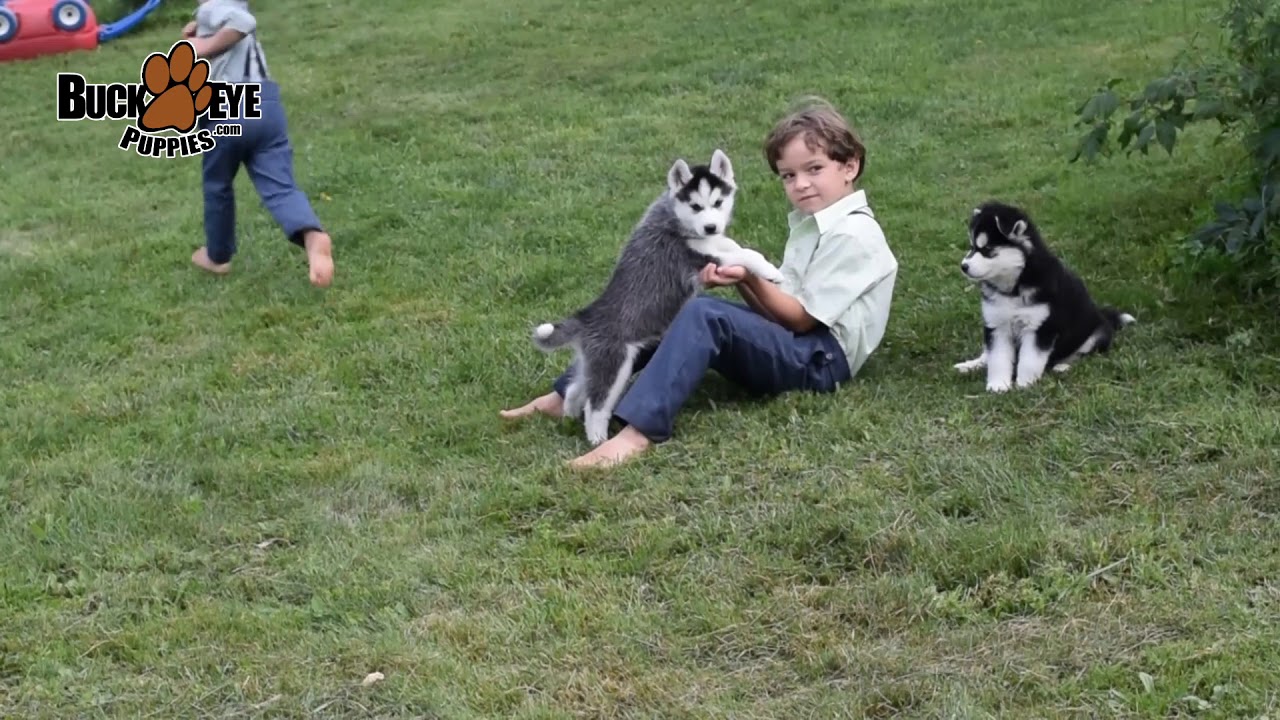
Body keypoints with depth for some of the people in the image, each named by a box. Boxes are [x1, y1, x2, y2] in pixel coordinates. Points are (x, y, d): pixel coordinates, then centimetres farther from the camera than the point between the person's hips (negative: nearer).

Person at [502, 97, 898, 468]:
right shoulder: (810, 222, 18)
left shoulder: (852, 235, -12)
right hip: (793, 343, 10)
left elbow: (802, 317, -13)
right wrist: (740, 276, -7)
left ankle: (639, 430, -46)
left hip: (821, 359, -9)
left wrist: (750, 279, -22)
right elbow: (775, 308, 11)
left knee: (705, 314, -32)